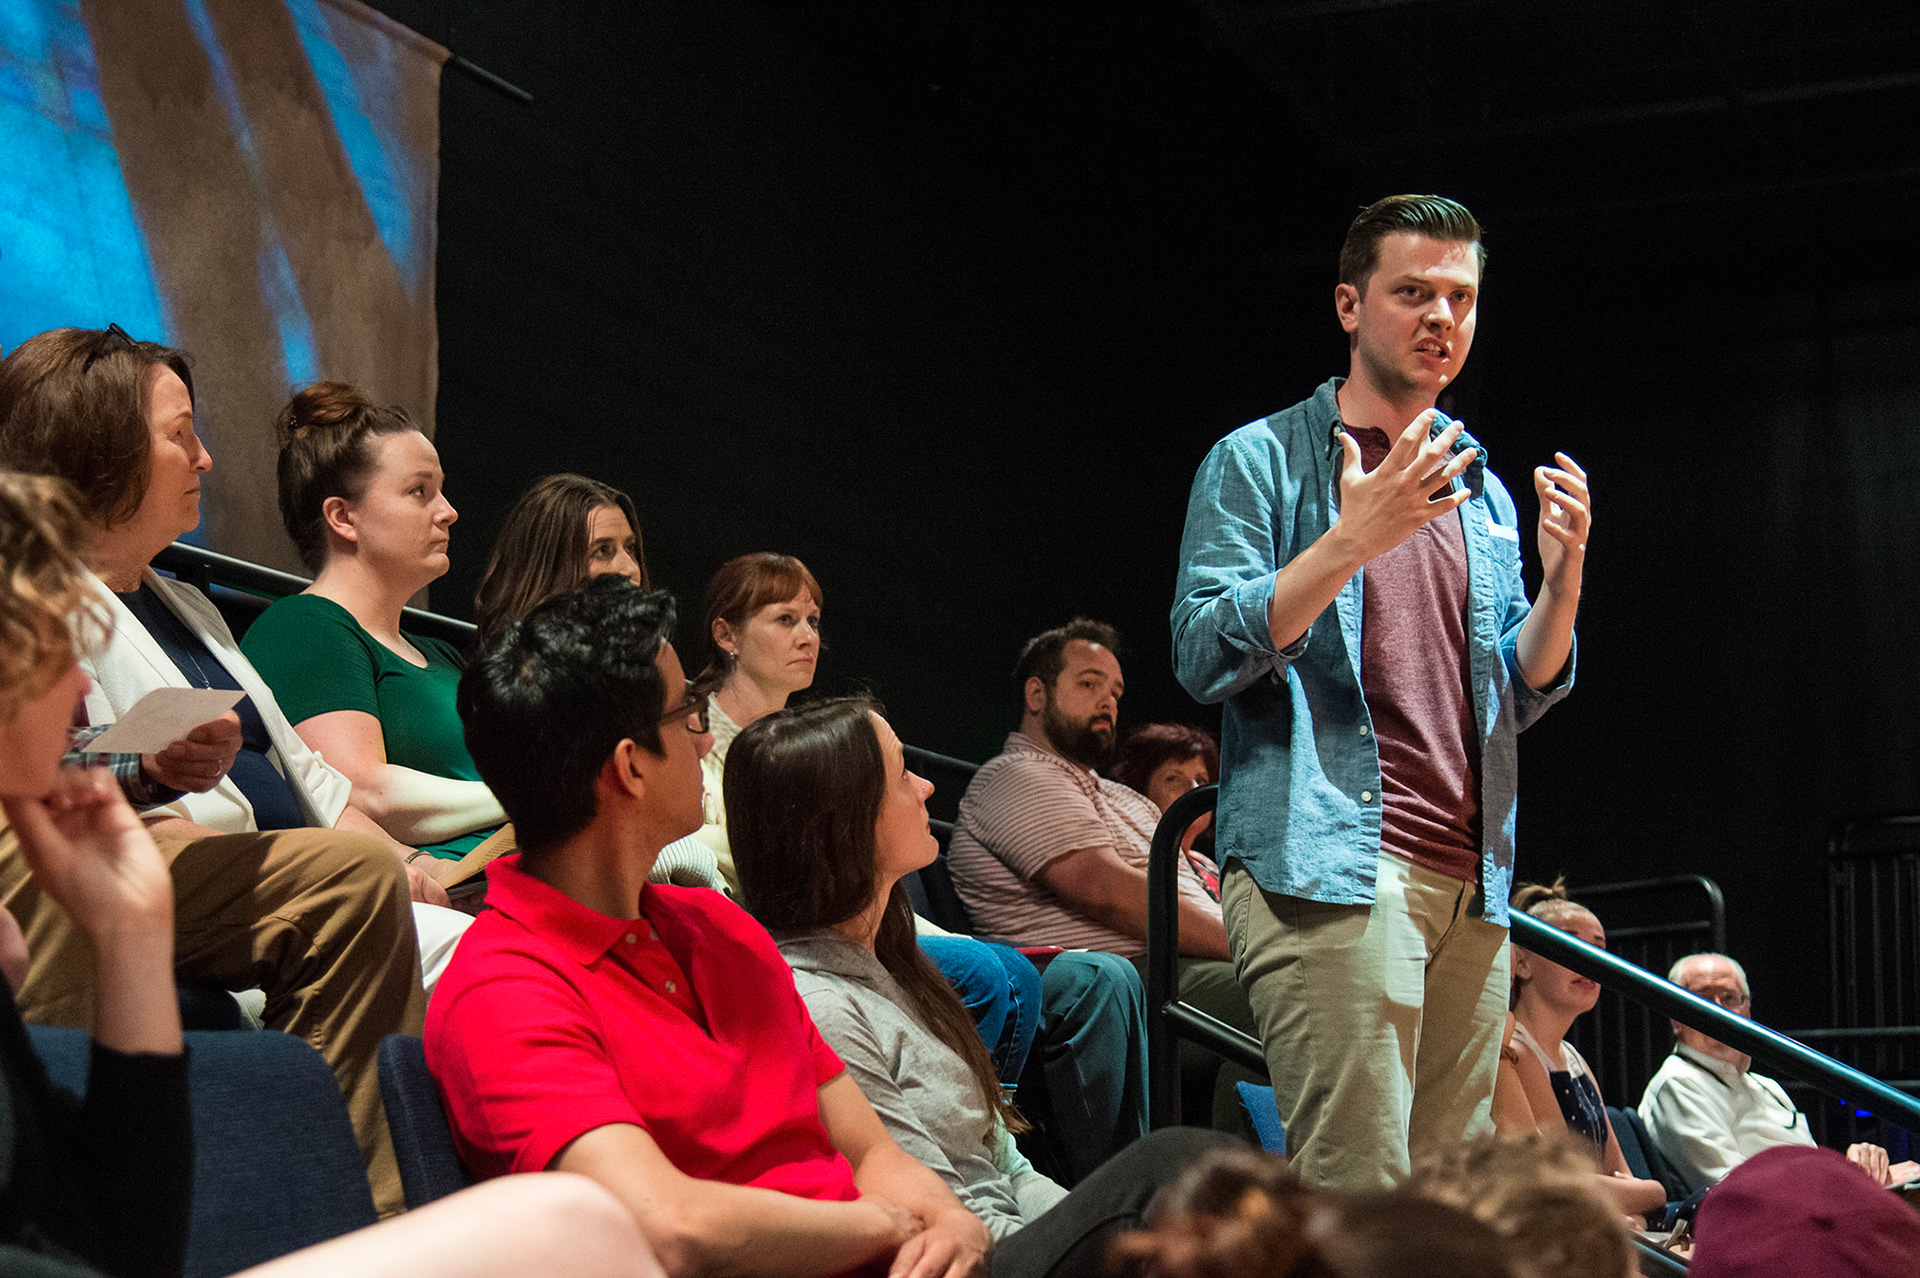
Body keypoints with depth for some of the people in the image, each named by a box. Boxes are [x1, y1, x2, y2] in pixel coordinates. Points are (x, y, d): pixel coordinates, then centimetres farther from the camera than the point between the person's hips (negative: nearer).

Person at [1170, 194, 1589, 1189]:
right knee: (1357, 1192, -16)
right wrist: (1352, 540, -17)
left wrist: (1562, 574, 1)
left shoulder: (1482, 494, 21)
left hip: (1470, 882, 7)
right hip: (1326, 864, -6)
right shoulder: (1259, 461, 4)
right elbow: (1204, 657, -7)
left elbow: (1523, 694, 20)